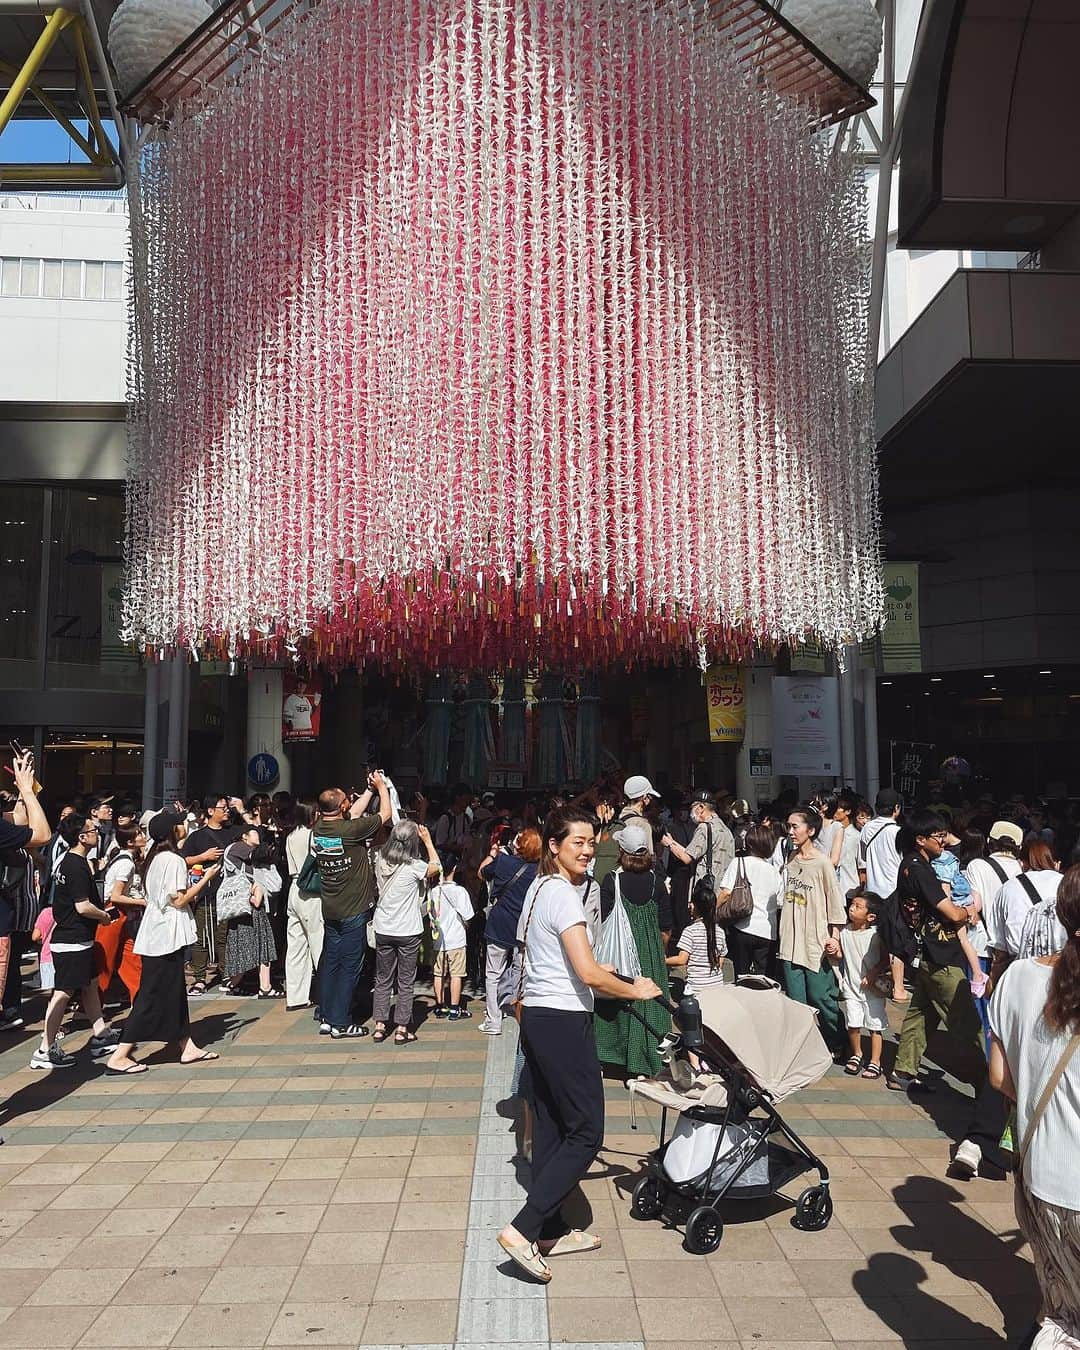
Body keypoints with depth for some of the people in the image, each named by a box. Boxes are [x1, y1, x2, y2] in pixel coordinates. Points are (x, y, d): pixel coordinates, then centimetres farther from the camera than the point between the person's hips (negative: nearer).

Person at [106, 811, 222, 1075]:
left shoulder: (154, 857, 12)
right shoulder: (173, 860, -16)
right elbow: (179, 899, -19)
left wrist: (193, 894, 18)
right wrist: (207, 878, -11)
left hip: (157, 933, 10)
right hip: (166, 934, -10)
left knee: (175, 992, 13)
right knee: (153, 996, -5)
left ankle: (187, 1047, 20)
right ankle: (119, 1057, -2)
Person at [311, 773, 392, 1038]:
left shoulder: (318, 829, -1)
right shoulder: (349, 830, -21)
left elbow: (354, 812, 16)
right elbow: (385, 813, -7)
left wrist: (370, 790, 24)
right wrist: (381, 787, 8)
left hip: (330, 910, 7)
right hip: (353, 911, -7)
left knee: (330, 963, 15)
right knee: (350, 966, 1)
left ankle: (327, 1018, 22)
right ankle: (341, 1023, 6)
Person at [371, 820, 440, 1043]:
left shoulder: (380, 860, -4)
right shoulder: (414, 866, -18)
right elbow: (435, 866, 2)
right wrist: (427, 840, 7)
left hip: (383, 930, 4)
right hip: (408, 932, -4)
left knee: (383, 979, 15)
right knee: (406, 982, 7)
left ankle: (380, 1026, 19)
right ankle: (402, 1029, 12)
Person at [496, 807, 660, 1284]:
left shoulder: (539, 888, 12)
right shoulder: (563, 895, -18)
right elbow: (589, 973, -22)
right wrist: (636, 990, -7)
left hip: (536, 1017, 10)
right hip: (563, 1021, -10)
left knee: (550, 1127, 15)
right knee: (585, 1132, -2)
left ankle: (552, 1230, 25)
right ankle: (524, 1229, -4)